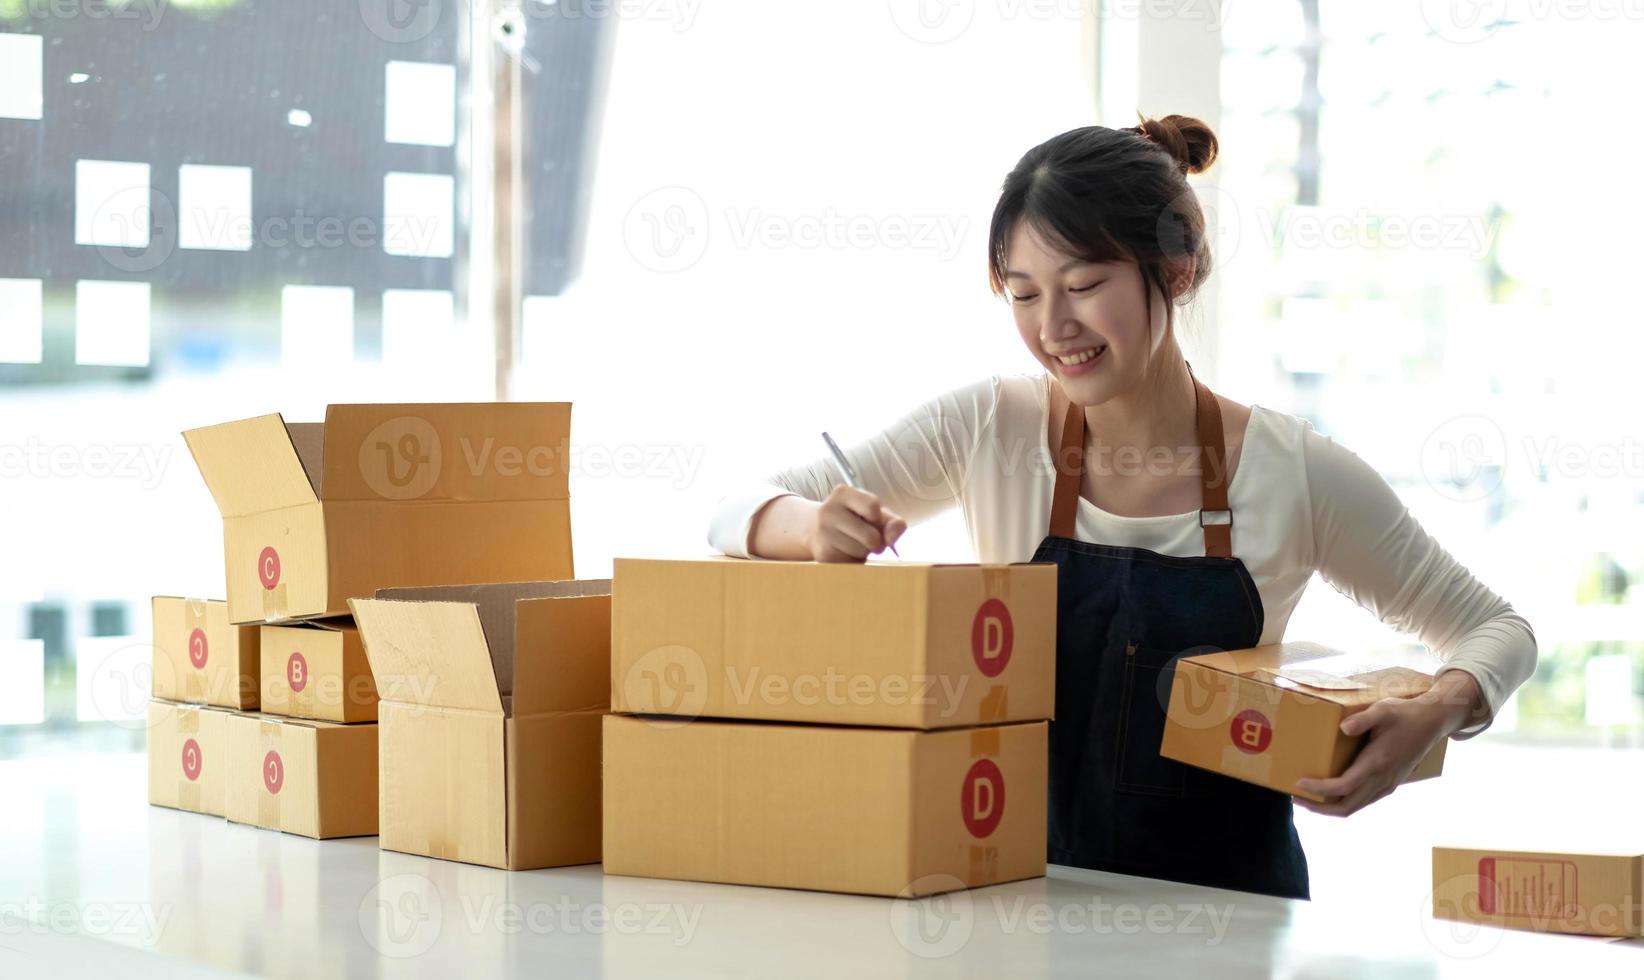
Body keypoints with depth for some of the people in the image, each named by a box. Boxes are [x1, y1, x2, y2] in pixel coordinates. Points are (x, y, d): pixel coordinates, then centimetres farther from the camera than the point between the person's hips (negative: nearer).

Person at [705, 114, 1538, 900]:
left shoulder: (1295, 472, -4)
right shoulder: (989, 430, -1)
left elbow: (1494, 629, 9)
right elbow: (738, 516, 3)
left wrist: (1435, 713, -13)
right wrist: (817, 527, -20)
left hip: (1226, 904, 0)